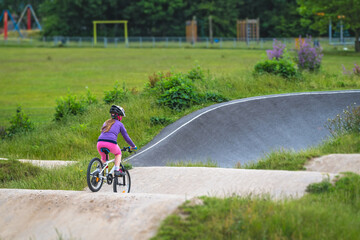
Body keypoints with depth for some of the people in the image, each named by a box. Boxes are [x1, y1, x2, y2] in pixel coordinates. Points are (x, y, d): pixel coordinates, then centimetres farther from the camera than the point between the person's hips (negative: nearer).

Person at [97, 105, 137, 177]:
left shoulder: (106, 123, 29)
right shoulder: (119, 124, 15)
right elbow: (126, 137, 18)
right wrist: (133, 146, 32)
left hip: (100, 142, 4)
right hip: (111, 144, -4)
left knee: (104, 158, 33)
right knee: (118, 153, 28)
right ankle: (117, 170, 13)